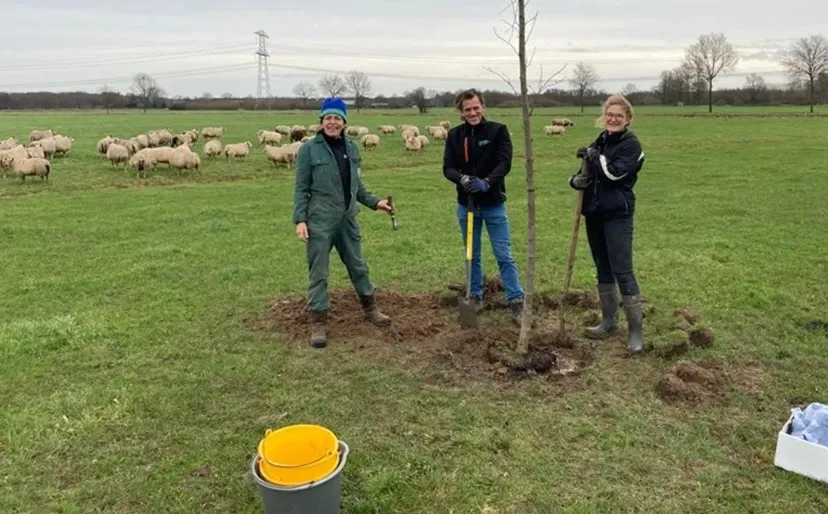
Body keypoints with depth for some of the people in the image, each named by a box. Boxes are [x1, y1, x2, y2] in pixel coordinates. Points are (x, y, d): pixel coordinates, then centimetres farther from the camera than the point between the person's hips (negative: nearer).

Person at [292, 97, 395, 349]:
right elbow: (301, 189, -5)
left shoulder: (352, 148, 6)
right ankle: (318, 323, 12)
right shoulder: (309, 149, -7)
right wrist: (300, 219, -12)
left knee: (358, 266, 17)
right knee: (318, 272, 2)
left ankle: (370, 308, 35)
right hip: (319, 222, -4)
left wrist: (374, 202, 8)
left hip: (347, 220, 5)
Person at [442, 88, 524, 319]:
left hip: (494, 204, -3)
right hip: (466, 204, 3)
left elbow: (505, 163, -14)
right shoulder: (454, 135, 2)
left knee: (504, 256, -1)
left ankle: (516, 300, 8)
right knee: (472, 255, 13)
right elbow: (447, 167, -3)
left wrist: (486, 182, -31)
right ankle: (476, 297, 27)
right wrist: (462, 178, -24)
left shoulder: (498, 130, -5)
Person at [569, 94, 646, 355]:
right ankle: (609, 321, 27)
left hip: (617, 216, -7)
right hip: (594, 214, 7)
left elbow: (614, 173, -21)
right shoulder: (599, 142, 13)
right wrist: (577, 180, -7)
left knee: (622, 271, -9)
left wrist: (593, 156, -11)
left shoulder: (631, 145, -6)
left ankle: (636, 330, -2)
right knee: (603, 269, 14)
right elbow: (587, 175, 15)